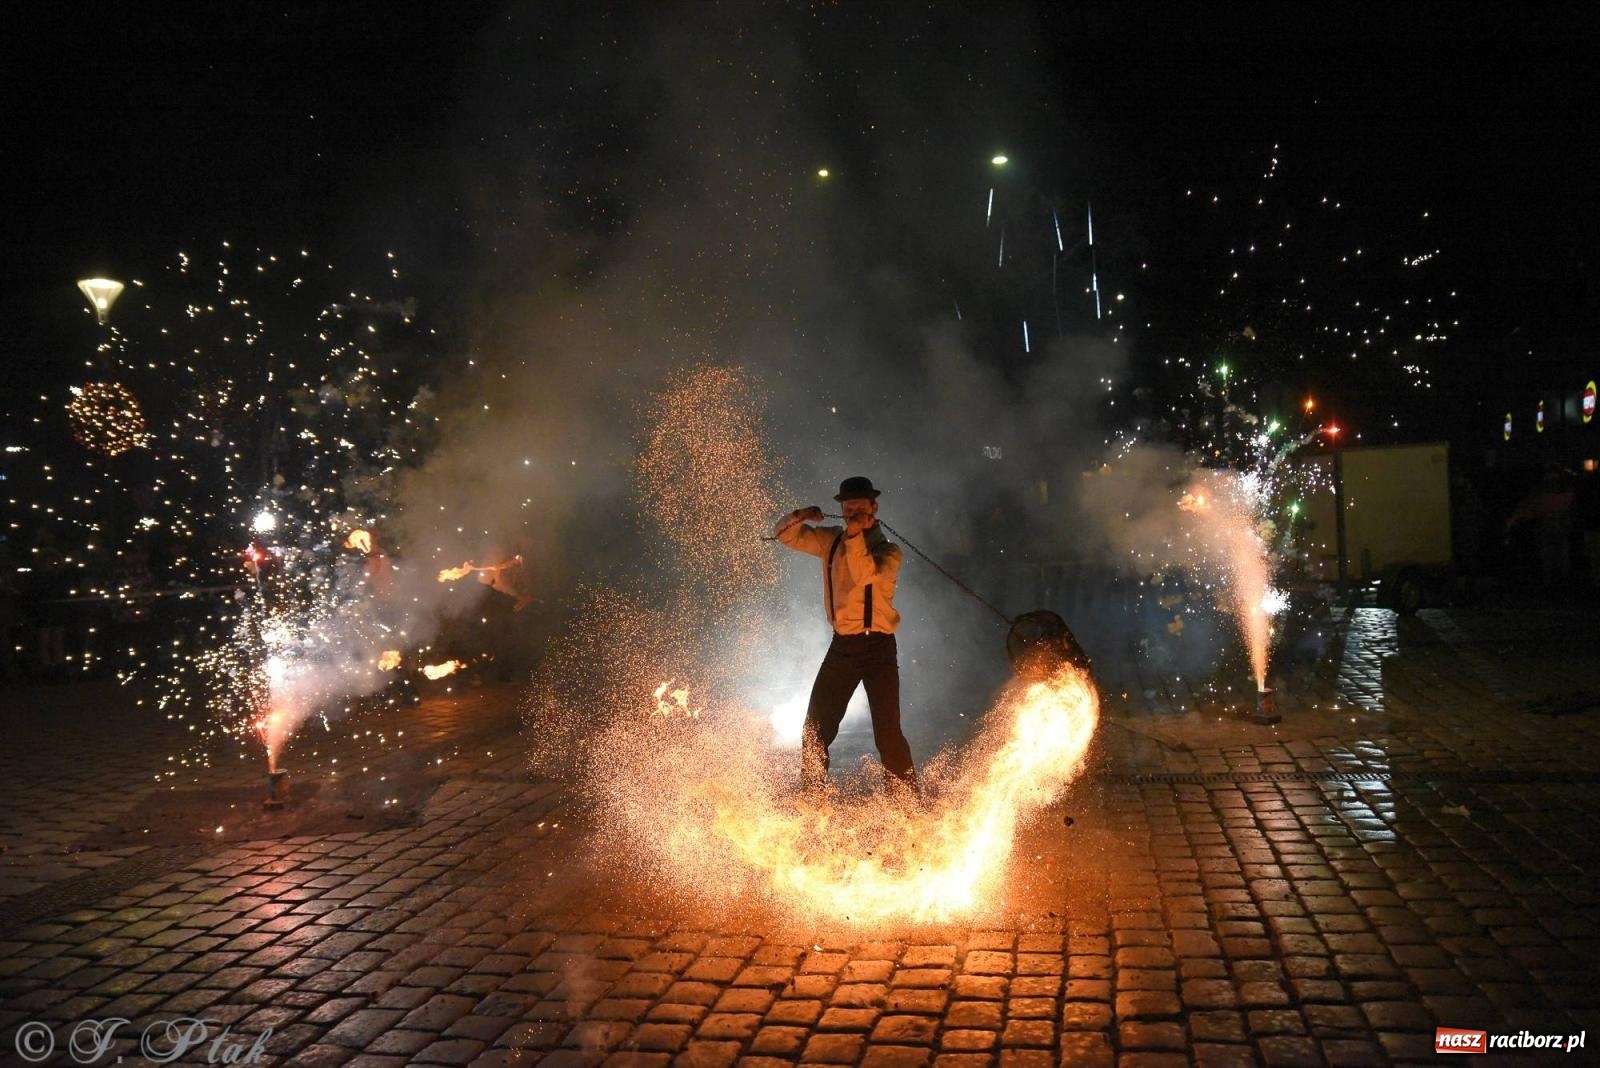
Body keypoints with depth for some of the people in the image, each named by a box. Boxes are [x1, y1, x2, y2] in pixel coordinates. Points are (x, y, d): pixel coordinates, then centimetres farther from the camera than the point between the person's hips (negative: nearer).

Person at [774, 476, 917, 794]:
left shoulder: (888, 551, -6)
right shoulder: (830, 540, 7)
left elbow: (865, 575, -25)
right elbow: (784, 534, 9)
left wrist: (856, 536, -28)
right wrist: (799, 517, -11)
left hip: (877, 647, -4)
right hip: (842, 646, 4)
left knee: (888, 732, -7)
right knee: (816, 726, 8)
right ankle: (810, 794, 22)